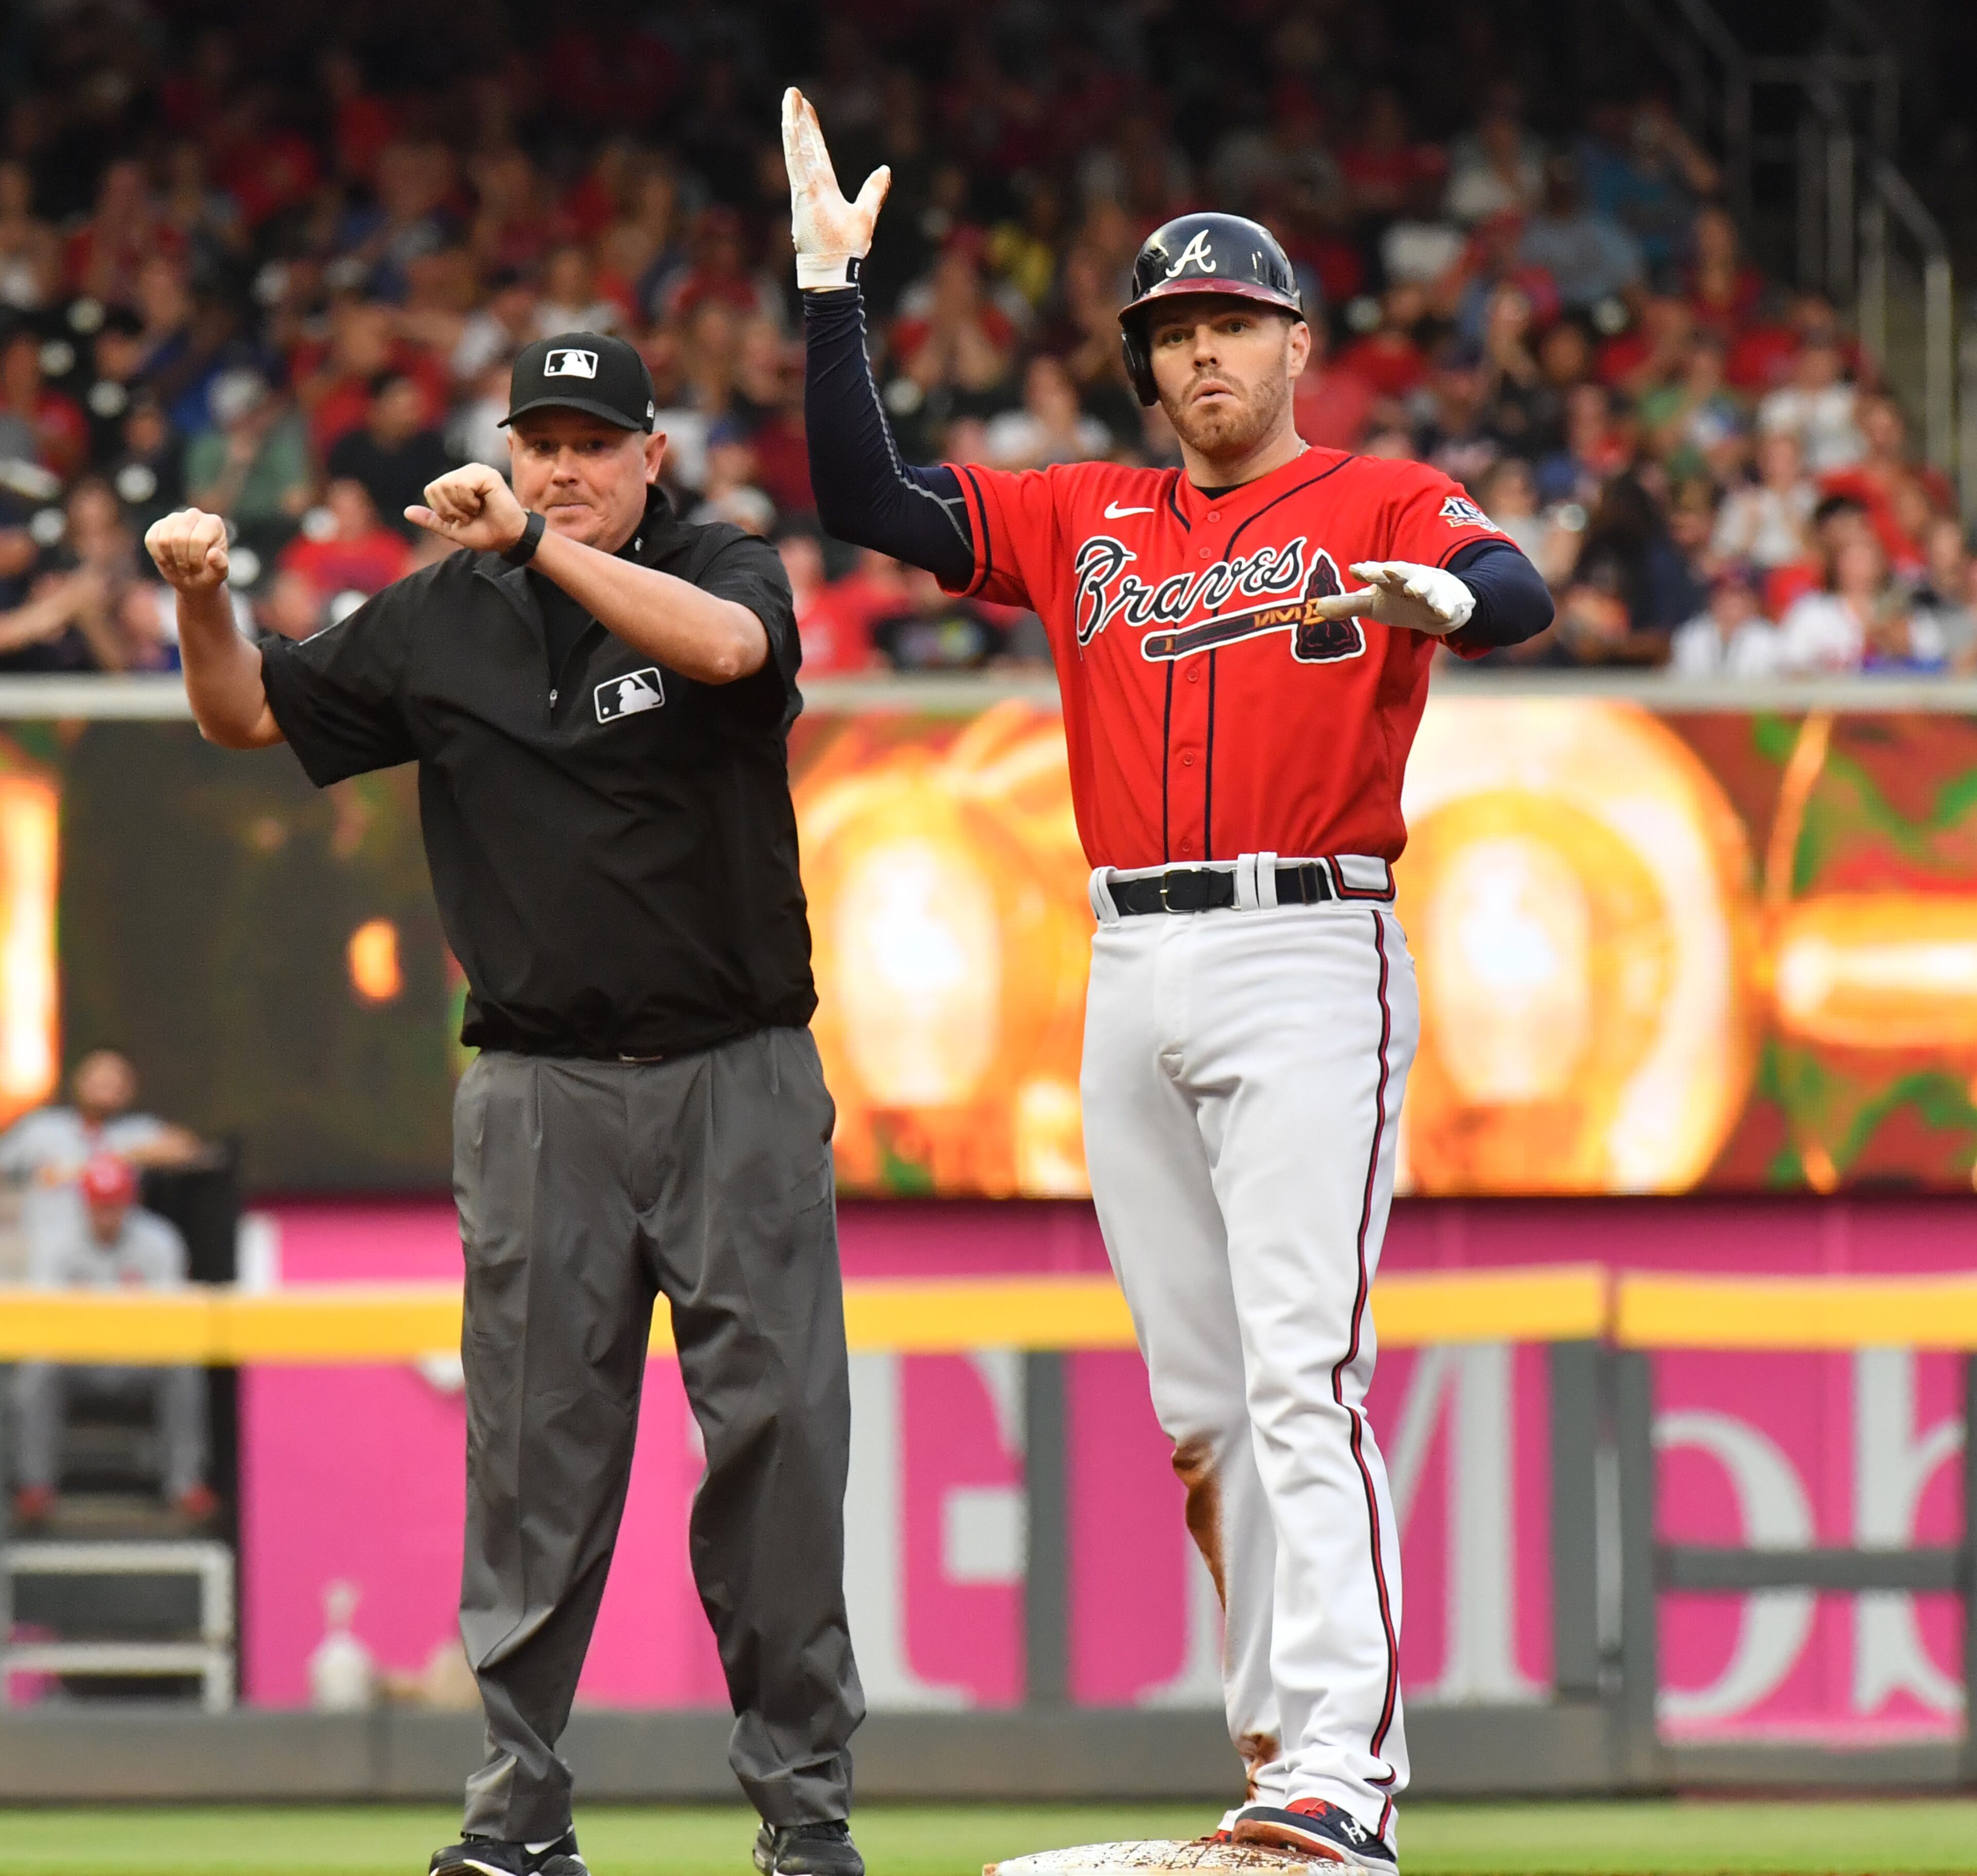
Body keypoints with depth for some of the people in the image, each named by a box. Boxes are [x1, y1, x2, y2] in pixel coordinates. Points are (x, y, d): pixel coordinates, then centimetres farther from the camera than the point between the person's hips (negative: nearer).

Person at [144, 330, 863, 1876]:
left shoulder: (728, 573, 1)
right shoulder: (443, 623, 8)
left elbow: (724, 645, -23)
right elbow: (250, 716, 15)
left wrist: (537, 546, -29)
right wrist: (202, 597, -5)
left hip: (740, 1081, -2)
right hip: (542, 1094, 2)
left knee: (778, 1428, -4)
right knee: (538, 1447, 0)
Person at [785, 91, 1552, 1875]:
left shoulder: (1383, 506, 2)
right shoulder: (1083, 521, 17)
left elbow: (1519, 592, -17)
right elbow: (868, 497, 14)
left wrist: (1433, 599, -40)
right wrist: (835, 283, 8)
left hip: (1310, 958, -6)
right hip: (1134, 973, 6)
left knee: (1301, 1376, -15)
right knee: (1197, 1399, 7)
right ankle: (1285, 1731, 15)